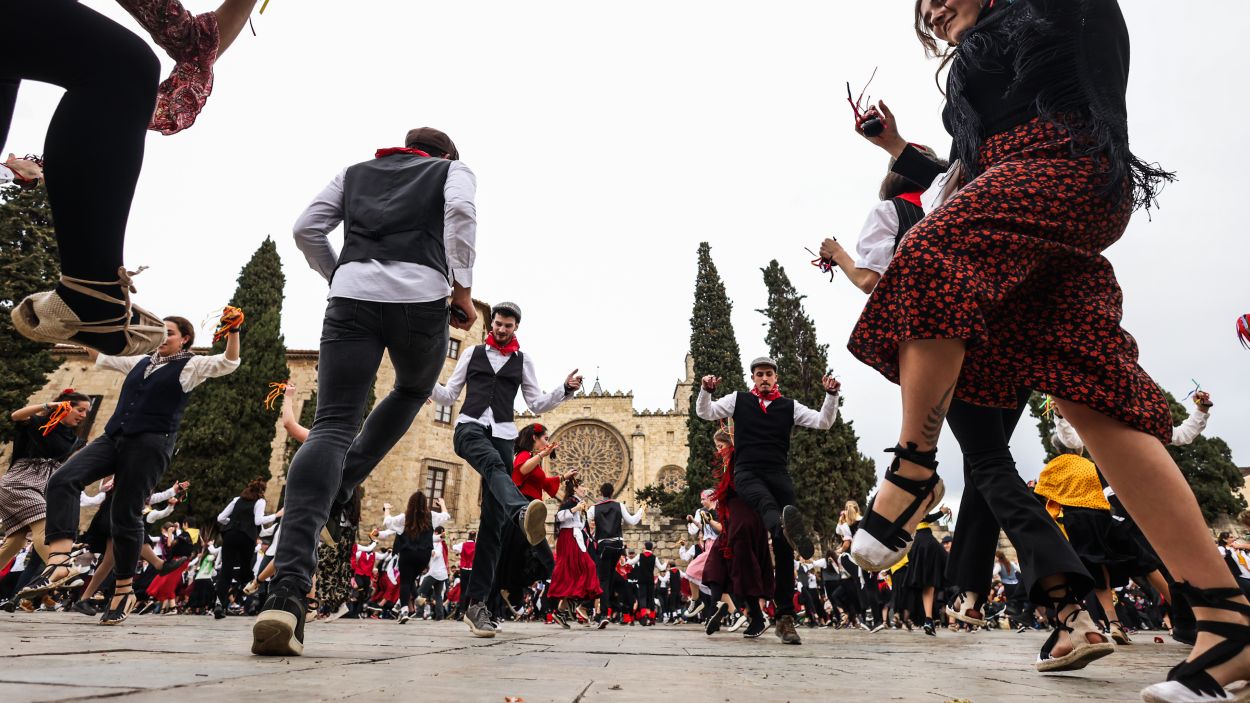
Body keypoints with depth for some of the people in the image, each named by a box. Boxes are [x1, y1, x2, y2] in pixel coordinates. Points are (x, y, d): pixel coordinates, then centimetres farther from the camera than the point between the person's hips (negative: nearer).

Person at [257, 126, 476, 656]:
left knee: (332, 426, -8)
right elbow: (461, 212, -2)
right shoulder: (453, 169, 23)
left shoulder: (357, 171, 31)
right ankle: (338, 491, 8)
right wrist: (462, 288, -1)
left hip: (353, 294, 2)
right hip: (421, 295, -2)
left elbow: (307, 229, 18)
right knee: (413, 391, 27)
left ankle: (288, 587, -25)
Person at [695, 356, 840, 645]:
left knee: (783, 548, -4)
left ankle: (785, 617, -1)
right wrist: (706, 391, -8)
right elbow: (704, 413, 11)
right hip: (747, 472, -2)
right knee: (767, 502, -39)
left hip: (779, 475, 2)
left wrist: (831, 395, -7)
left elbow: (824, 422, 8)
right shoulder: (738, 400, 15)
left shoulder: (789, 406, 16)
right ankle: (788, 529, -74)